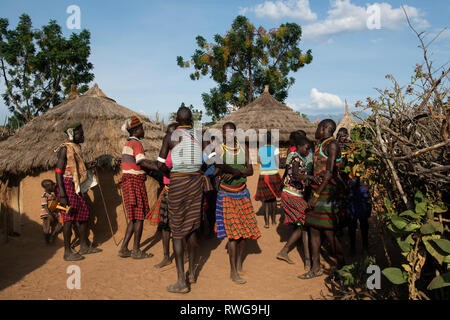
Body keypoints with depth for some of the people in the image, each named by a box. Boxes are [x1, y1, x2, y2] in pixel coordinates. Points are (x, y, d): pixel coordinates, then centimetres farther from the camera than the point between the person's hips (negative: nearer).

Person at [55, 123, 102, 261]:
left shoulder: (77, 148, 15)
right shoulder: (65, 149, -11)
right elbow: (58, 171, -15)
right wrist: (62, 194, -21)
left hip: (77, 187, 9)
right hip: (68, 186, -9)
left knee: (83, 215, 11)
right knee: (69, 218, -5)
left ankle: (84, 246, 23)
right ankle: (67, 252, 3)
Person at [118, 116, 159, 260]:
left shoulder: (128, 143, 18)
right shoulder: (136, 143, -12)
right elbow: (142, 162, -26)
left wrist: (157, 166, 13)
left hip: (128, 182, 9)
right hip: (135, 182, -9)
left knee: (134, 218, 14)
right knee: (139, 216, 0)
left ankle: (124, 249, 16)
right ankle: (136, 251, 9)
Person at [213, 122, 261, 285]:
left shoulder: (244, 148, 6)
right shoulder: (219, 150, -6)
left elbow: (250, 170, -1)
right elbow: (220, 166, -24)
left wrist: (234, 173, -17)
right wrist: (241, 171, -27)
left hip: (243, 193, 4)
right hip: (226, 195, -4)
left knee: (245, 229, 6)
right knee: (233, 232, -8)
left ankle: (239, 263, 27)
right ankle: (233, 271, 2)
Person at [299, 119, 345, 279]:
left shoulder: (332, 145, -12)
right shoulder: (321, 145, 17)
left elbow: (330, 172, -18)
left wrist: (316, 195, -20)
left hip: (327, 193, -9)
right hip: (318, 192, 9)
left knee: (329, 232, -3)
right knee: (314, 230, 10)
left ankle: (341, 265, 15)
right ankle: (316, 268, 19)